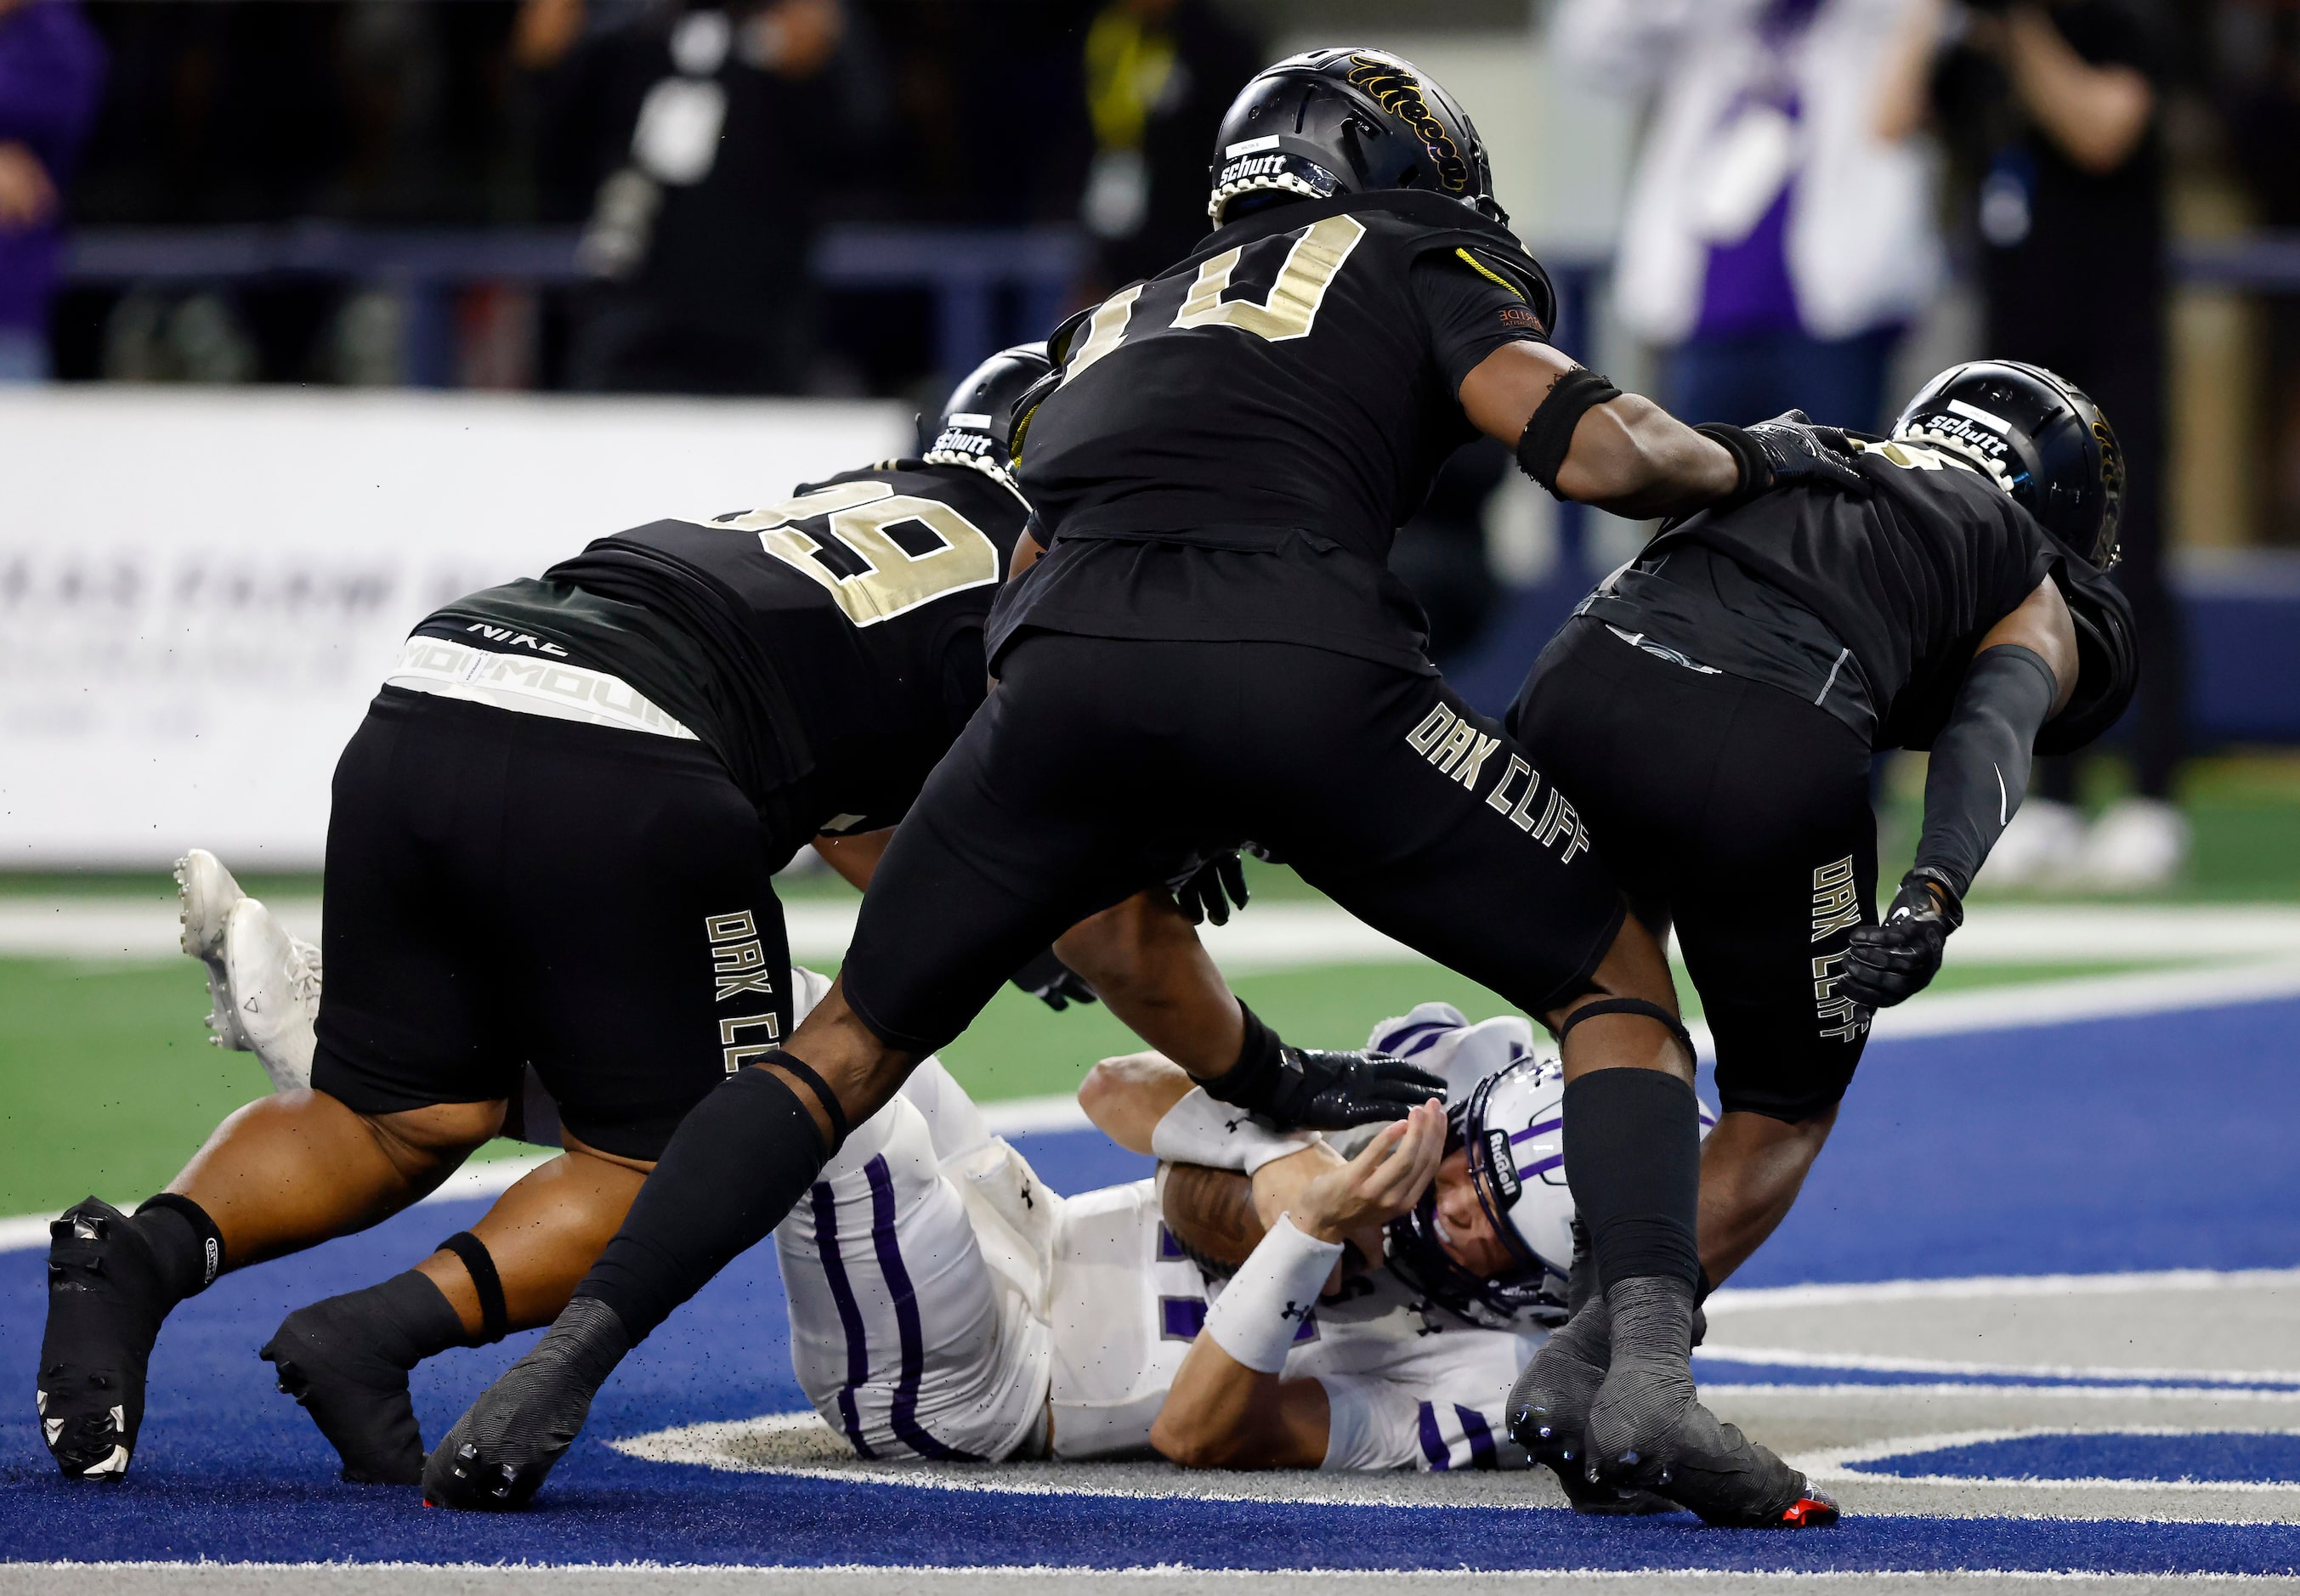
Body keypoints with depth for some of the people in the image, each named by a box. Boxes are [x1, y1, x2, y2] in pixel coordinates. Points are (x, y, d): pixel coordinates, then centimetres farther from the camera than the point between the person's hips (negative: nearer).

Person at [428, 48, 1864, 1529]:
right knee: (1617, 985, 16)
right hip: (1306, 663, -3)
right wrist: (1747, 459, 33)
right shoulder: (1416, 267, 29)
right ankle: (1650, 1372, -7)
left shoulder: (1121, 323, 40)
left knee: (854, 1042, 21)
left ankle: (561, 1363, 6)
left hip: (1070, 673, 3)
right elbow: (1594, 448, 9)